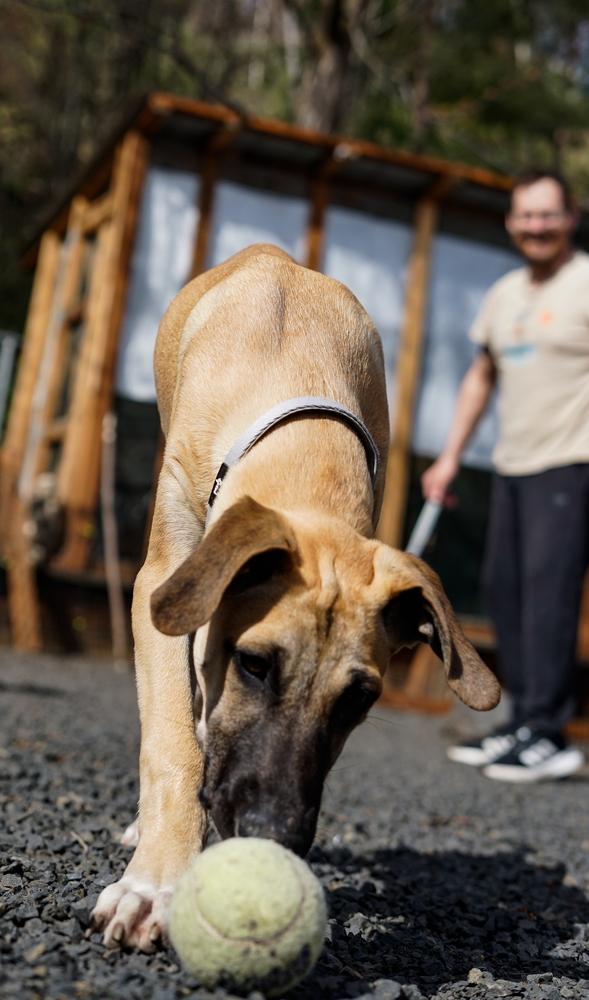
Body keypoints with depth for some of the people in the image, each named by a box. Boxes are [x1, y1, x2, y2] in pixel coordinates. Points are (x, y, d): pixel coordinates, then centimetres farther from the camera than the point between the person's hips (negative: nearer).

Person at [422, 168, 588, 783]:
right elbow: (481, 378, 23)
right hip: (511, 466, 8)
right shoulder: (503, 295, 17)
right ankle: (524, 722, 14)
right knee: (504, 587, 6)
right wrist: (450, 457, 20)